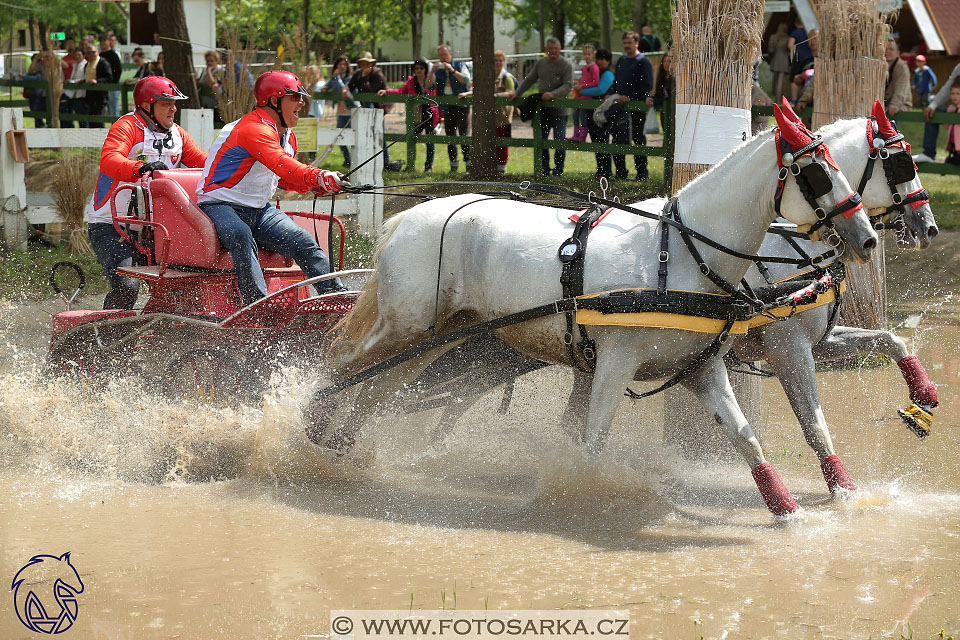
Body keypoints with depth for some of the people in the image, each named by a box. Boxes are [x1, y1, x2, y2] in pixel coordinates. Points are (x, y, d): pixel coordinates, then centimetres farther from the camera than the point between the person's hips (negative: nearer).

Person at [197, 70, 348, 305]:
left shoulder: (287, 135, 12)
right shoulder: (254, 129, -20)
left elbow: (282, 177, 25)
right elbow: (279, 163, -38)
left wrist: (314, 186, 3)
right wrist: (318, 177, -54)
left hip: (259, 210, 9)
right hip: (220, 206, -9)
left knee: (302, 242, -12)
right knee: (242, 237, -39)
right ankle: (258, 303, -49)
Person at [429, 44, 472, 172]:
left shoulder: (460, 65, 3)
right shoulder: (438, 70, 14)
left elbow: (467, 81, -12)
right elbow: (429, 87, 4)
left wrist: (452, 71, -17)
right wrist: (432, 72, -9)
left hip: (461, 105, -5)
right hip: (447, 107, 5)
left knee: (464, 134, -9)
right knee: (450, 135, 6)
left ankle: (468, 162, -6)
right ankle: (453, 164, 11)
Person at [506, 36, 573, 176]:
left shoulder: (566, 65, -6)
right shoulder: (541, 63, 12)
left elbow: (568, 86, -15)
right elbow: (529, 80, 20)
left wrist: (552, 94, -27)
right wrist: (517, 92, 10)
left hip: (559, 111, -6)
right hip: (543, 110, 6)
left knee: (559, 141, -4)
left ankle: (558, 171, 5)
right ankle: (544, 169, 17)